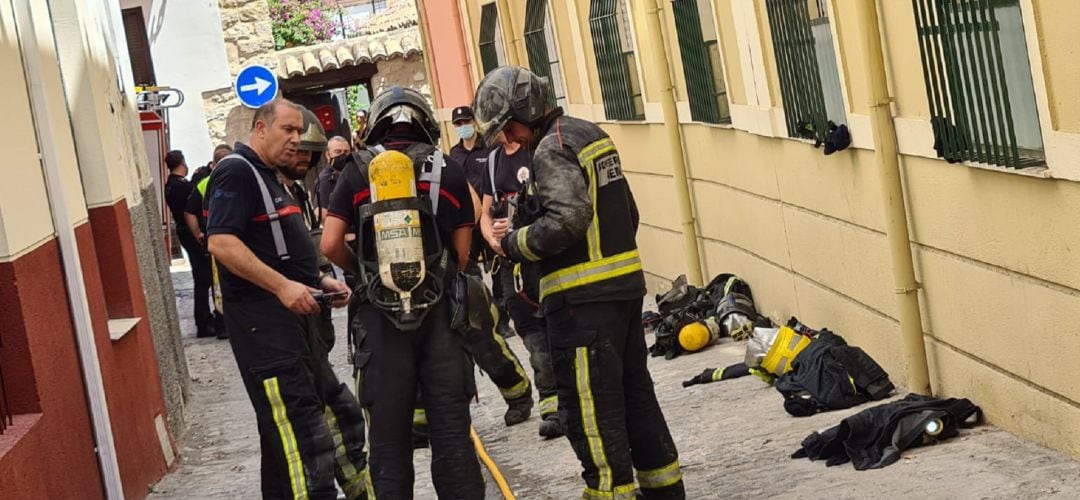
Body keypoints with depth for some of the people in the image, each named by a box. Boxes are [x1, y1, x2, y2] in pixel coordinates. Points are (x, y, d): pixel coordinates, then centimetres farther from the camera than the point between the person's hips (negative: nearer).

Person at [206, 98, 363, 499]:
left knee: (284, 424, 14)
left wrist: (319, 281, 13)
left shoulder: (270, 177, 21)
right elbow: (221, 242, -22)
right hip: (262, 318, -10)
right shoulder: (236, 172, -10)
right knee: (298, 423, -16)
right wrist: (282, 286, -25)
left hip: (290, 315, 10)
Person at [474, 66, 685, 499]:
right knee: (635, 394, 17)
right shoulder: (592, 134, 16)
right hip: (626, 286, 10)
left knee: (590, 410, -4)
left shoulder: (552, 148, -13)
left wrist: (515, 244, -14)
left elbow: (568, 217, -26)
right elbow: (627, 213, 21)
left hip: (582, 300, -10)